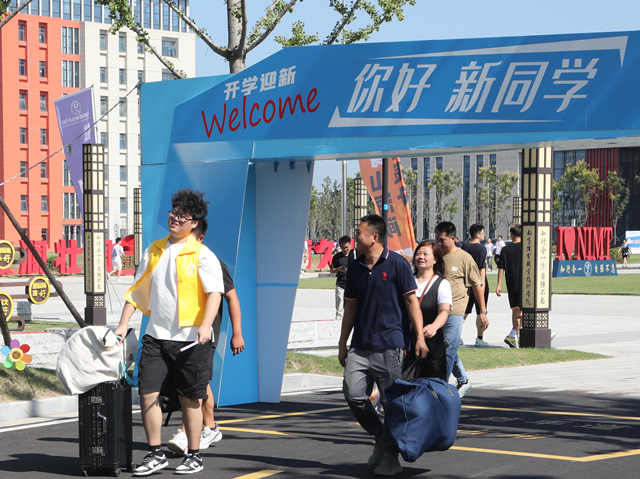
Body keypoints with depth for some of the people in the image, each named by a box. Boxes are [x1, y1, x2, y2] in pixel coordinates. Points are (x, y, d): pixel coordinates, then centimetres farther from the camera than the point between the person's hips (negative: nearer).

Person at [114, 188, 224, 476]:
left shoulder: (202, 255, -5)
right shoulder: (154, 250, 11)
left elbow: (214, 292, -14)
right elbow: (137, 290, 17)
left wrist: (205, 326, -29)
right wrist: (123, 324, 11)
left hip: (190, 339, -4)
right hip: (156, 336, 5)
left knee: (190, 398, 4)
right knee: (147, 392, -1)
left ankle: (194, 456, 16)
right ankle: (155, 454, 11)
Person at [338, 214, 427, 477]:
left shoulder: (396, 263, -4)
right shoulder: (355, 268, 12)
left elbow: (411, 300, -4)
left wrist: (420, 337, -11)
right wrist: (342, 343, 18)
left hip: (390, 344, -5)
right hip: (360, 346, 5)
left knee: (392, 401, -2)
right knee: (353, 393, -6)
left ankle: (391, 457, 10)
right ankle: (380, 437, 16)